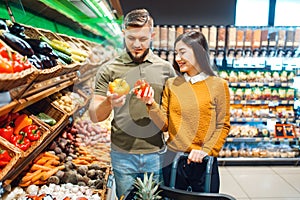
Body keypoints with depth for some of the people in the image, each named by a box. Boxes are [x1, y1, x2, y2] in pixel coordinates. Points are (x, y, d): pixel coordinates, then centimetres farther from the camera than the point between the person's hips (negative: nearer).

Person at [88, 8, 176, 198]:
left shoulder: (166, 68, 1)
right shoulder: (109, 70, -4)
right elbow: (95, 116, -6)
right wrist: (108, 103, -26)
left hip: (156, 153, 2)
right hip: (123, 154, -1)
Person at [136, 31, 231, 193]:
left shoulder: (218, 85, -5)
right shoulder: (171, 84, 2)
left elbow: (223, 126, -3)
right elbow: (164, 125, 0)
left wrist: (206, 150, -14)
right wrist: (151, 104, -15)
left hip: (204, 162, -2)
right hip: (173, 160, 2)